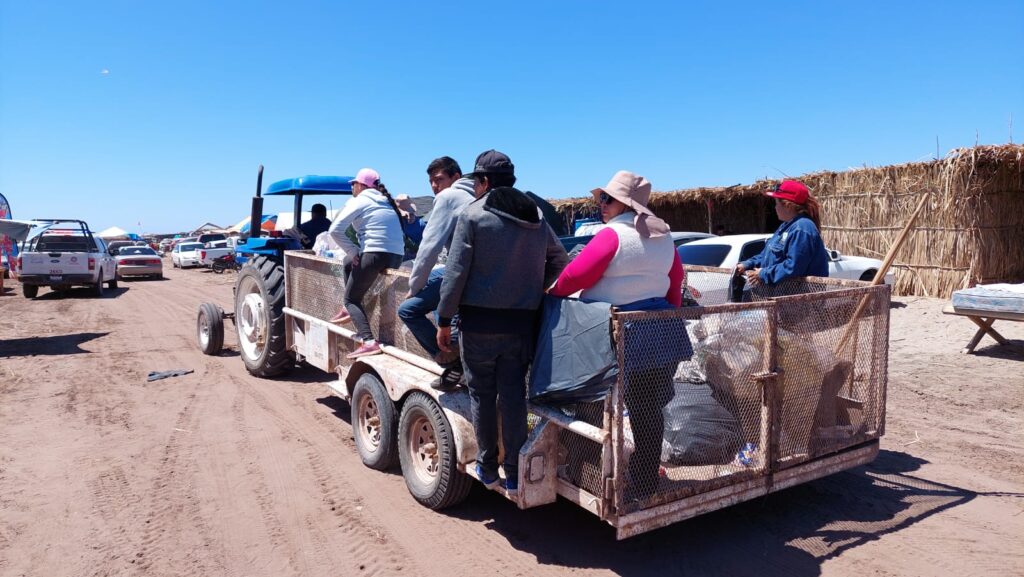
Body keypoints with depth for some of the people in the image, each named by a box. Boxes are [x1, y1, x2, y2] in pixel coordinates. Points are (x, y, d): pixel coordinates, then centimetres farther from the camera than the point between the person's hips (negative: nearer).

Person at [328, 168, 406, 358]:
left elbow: (335, 230, -8)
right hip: (396, 257, 8)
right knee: (348, 261, 32)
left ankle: (369, 342, -15)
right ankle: (349, 309, 32)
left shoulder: (358, 201, 2)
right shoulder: (387, 202, 23)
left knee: (351, 299, 6)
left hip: (375, 255, -7)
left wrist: (352, 250, 1)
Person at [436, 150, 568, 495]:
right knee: (513, 396, 8)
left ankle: (487, 467, 20)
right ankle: (514, 475, 13)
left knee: (481, 395, 9)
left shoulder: (473, 215, -7)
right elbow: (559, 261, 17)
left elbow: (456, 272, -10)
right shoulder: (536, 218, 9)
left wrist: (444, 320, -4)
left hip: (479, 322, -4)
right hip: (521, 323, 4)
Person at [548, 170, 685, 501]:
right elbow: (675, 283, 17)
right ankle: (647, 478, 27)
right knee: (650, 409, 15)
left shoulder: (612, 235, -13)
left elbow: (574, 276, -13)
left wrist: (552, 294, 4)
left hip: (624, 337, -7)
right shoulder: (663, 237, 12)